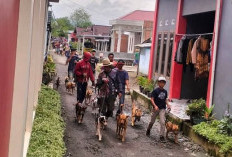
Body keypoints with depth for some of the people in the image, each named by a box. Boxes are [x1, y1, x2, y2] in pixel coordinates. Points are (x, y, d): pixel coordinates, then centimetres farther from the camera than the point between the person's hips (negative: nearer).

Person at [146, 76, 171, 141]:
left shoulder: (165, 91, 4)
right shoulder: (155, 91, -10)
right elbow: (152, 99, -13)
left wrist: (168, 105, 0)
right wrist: (155, 106, -25)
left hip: (162, 109, 2)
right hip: (156, 108, -2)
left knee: (163, 122, -10)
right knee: (152, 121, 14)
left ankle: (162, 135, -2)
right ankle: (148, 130, 43)